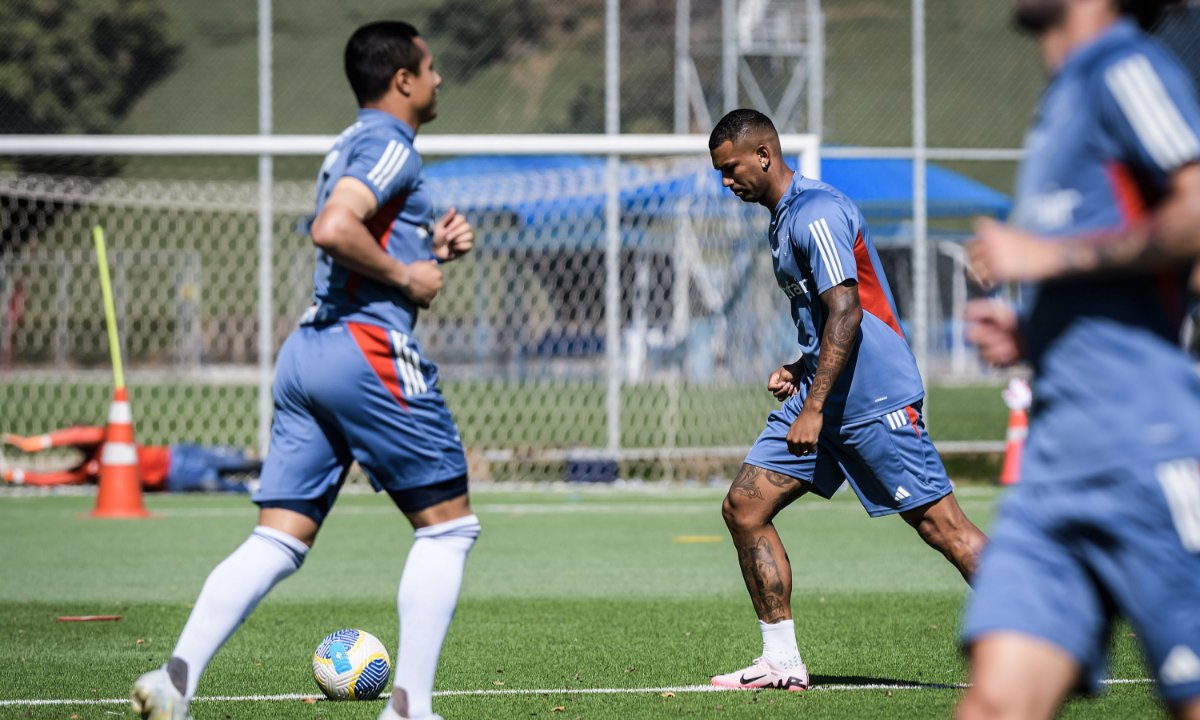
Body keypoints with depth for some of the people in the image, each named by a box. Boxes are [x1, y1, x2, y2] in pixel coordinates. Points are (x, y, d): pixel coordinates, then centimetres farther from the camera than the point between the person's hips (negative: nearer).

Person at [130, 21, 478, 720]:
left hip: (307, 349, 9)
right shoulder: (389, 145, -7)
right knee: (448, 525, 2)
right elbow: (334, 229, -23)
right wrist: (407, 275, -12)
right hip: (368, 347, -9)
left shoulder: (352, 147, 24)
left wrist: (430, 248, 18)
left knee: (277, 541, 2)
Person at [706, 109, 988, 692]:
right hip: (822, 397, 10)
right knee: (744, 507, 2)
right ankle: (781, 661, 6)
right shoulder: (783, 218, 17)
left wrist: (813, 409, -23)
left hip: (874, 401, -10)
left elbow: (847, 313, -22)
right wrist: (799, 371, 12)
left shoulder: (816, 212, -14)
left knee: (942, 527, -9)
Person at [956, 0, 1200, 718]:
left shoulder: (1126, 68, -5)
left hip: (1141, 440, -9)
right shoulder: (1066, 98, 23)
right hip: (1056, 442, 9)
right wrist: (1028, 332, 14)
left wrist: (1052, 255, -13)